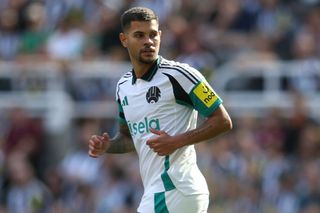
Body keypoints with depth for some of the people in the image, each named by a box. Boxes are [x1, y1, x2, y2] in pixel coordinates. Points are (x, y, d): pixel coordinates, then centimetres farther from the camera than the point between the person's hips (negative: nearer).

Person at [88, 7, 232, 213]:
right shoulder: (123, 86, 14)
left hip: (174, 187, -8)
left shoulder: (180, 75, -9)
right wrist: (107, 146, 5)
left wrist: (177, 141, -18)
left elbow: (223, 121, -9)